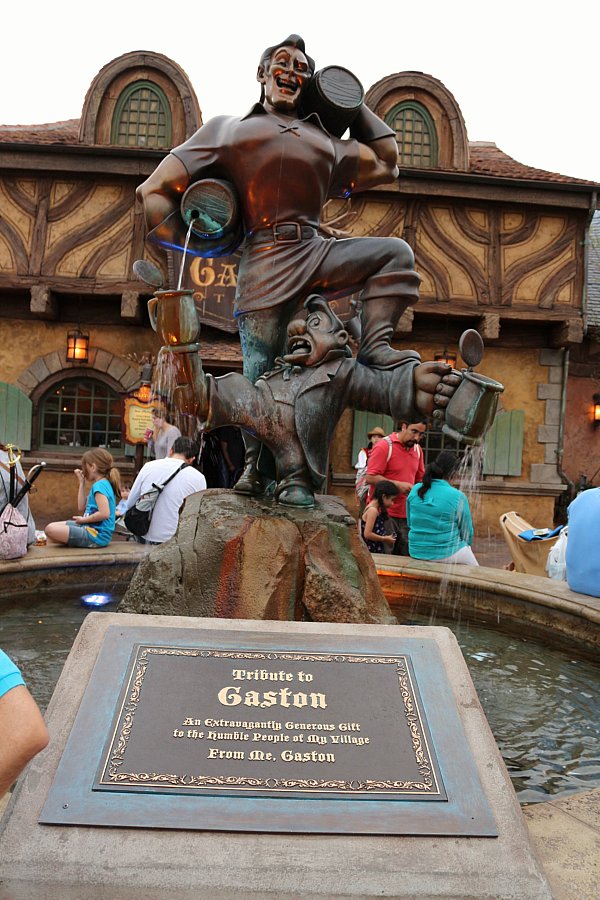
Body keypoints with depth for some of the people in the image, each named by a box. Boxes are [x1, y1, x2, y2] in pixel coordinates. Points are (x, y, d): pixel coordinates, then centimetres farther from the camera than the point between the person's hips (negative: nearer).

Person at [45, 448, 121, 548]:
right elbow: (82, 508, 17)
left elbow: (104, 513, -28)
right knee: (51, 526, 14)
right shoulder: (104, 484, 14)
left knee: (50, 529, -19)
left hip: (96, 535, -10)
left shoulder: (99, 485, -16)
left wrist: (84, 519, -14)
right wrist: (82, 483, 15)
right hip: (91, 527, 10)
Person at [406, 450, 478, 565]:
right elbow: (467, 532, -5)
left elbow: (410, 523, 8)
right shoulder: (458, 497, -16)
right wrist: (466, 545, 15)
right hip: (446, 554, -5)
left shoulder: (415, 490, -3)